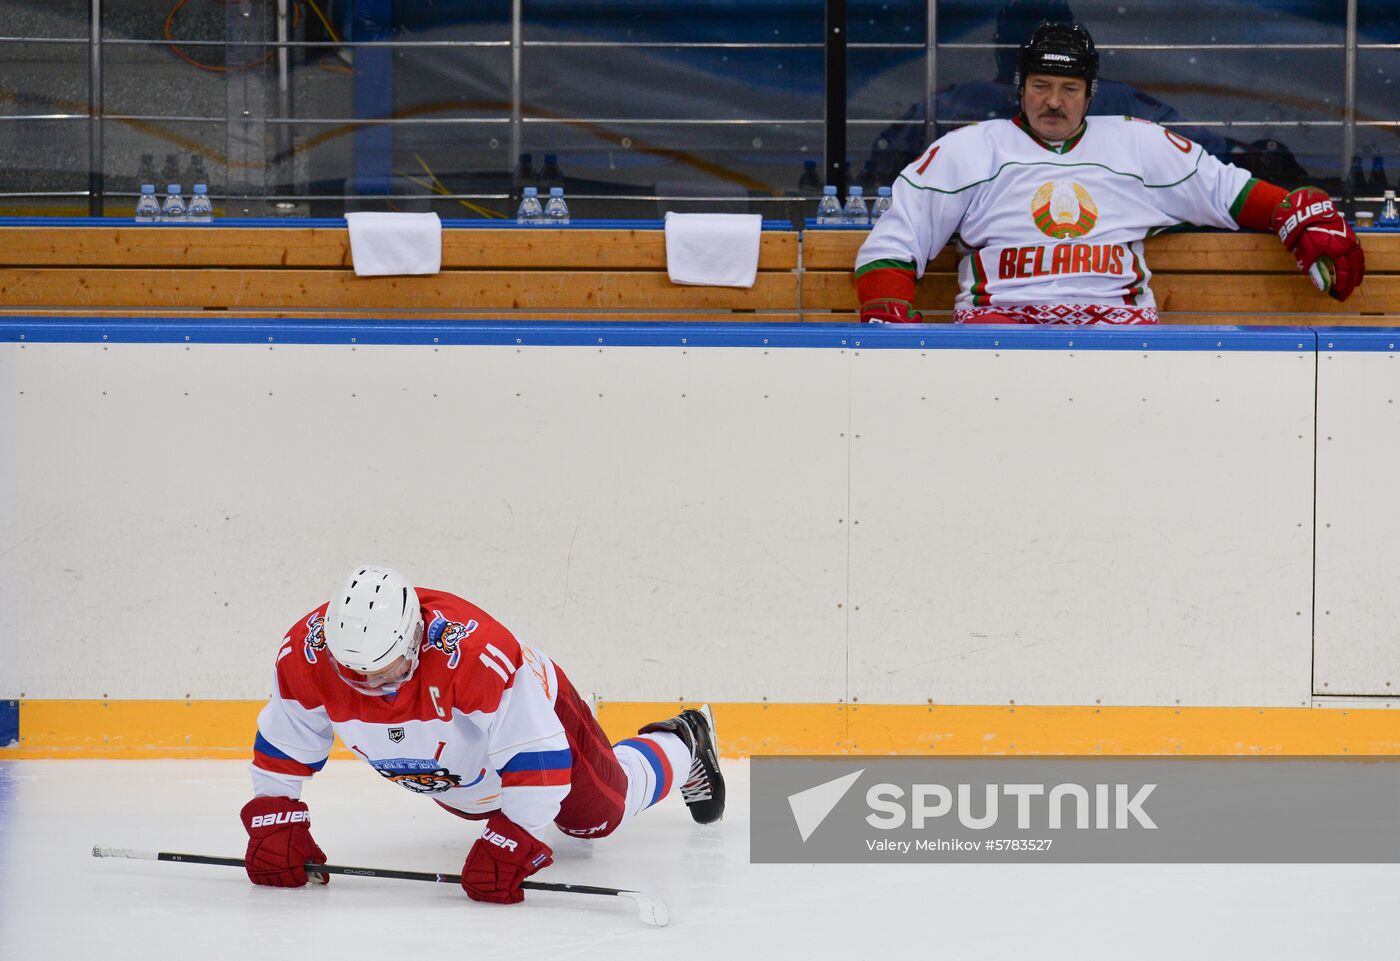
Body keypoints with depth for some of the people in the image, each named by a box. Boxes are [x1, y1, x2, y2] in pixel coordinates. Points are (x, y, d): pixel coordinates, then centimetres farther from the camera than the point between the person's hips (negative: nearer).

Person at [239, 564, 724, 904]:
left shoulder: (474, 651, -49)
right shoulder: (306, 652, -35)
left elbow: (536, 758, -44)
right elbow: (281, 747, -18)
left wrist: (511, 845, -48)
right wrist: (273, 823, -27)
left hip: (533, 711, -4)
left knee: (601, 812, 21)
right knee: (480, 801, 35)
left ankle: (682, 745, 49)